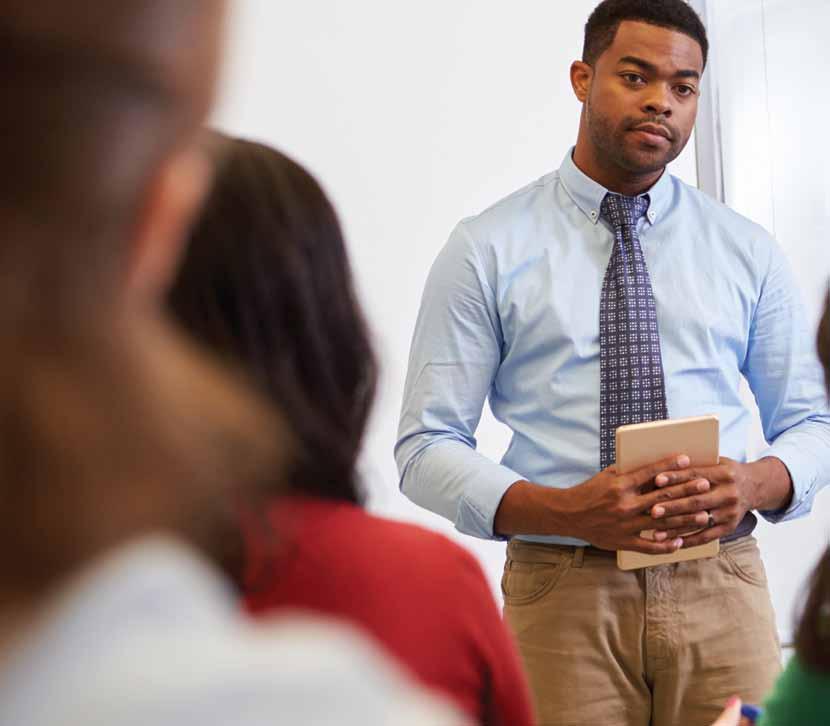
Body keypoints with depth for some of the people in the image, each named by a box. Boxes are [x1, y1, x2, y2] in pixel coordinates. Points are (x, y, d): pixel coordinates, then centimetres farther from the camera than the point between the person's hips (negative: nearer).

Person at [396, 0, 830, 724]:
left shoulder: (748, 250, 8)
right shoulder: (487, 250, -1)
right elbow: (426, 447, -4)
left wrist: (755, 483, -12)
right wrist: (563, 511, -20)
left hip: (720, 587, 3)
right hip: (562, 595, -2)